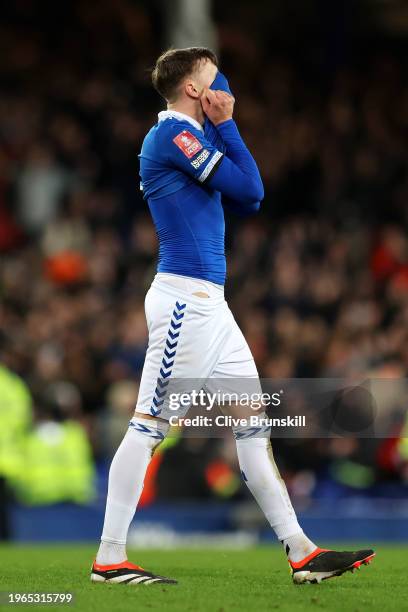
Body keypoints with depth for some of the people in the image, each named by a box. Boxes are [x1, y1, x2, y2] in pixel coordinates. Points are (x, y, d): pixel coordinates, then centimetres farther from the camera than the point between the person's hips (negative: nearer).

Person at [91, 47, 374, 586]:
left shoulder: (193, 139, 20)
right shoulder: (173, 133, -9)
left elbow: (248, 202, 18)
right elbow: (250, 189, -13)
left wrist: (221, 128, 13)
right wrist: (224, 126, -2)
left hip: (209, 302, 10)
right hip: (185, 296, -10)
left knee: (254, 425, 8)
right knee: (148, 424, -8)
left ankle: (300, 552, 10)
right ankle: (110, 558, -6)